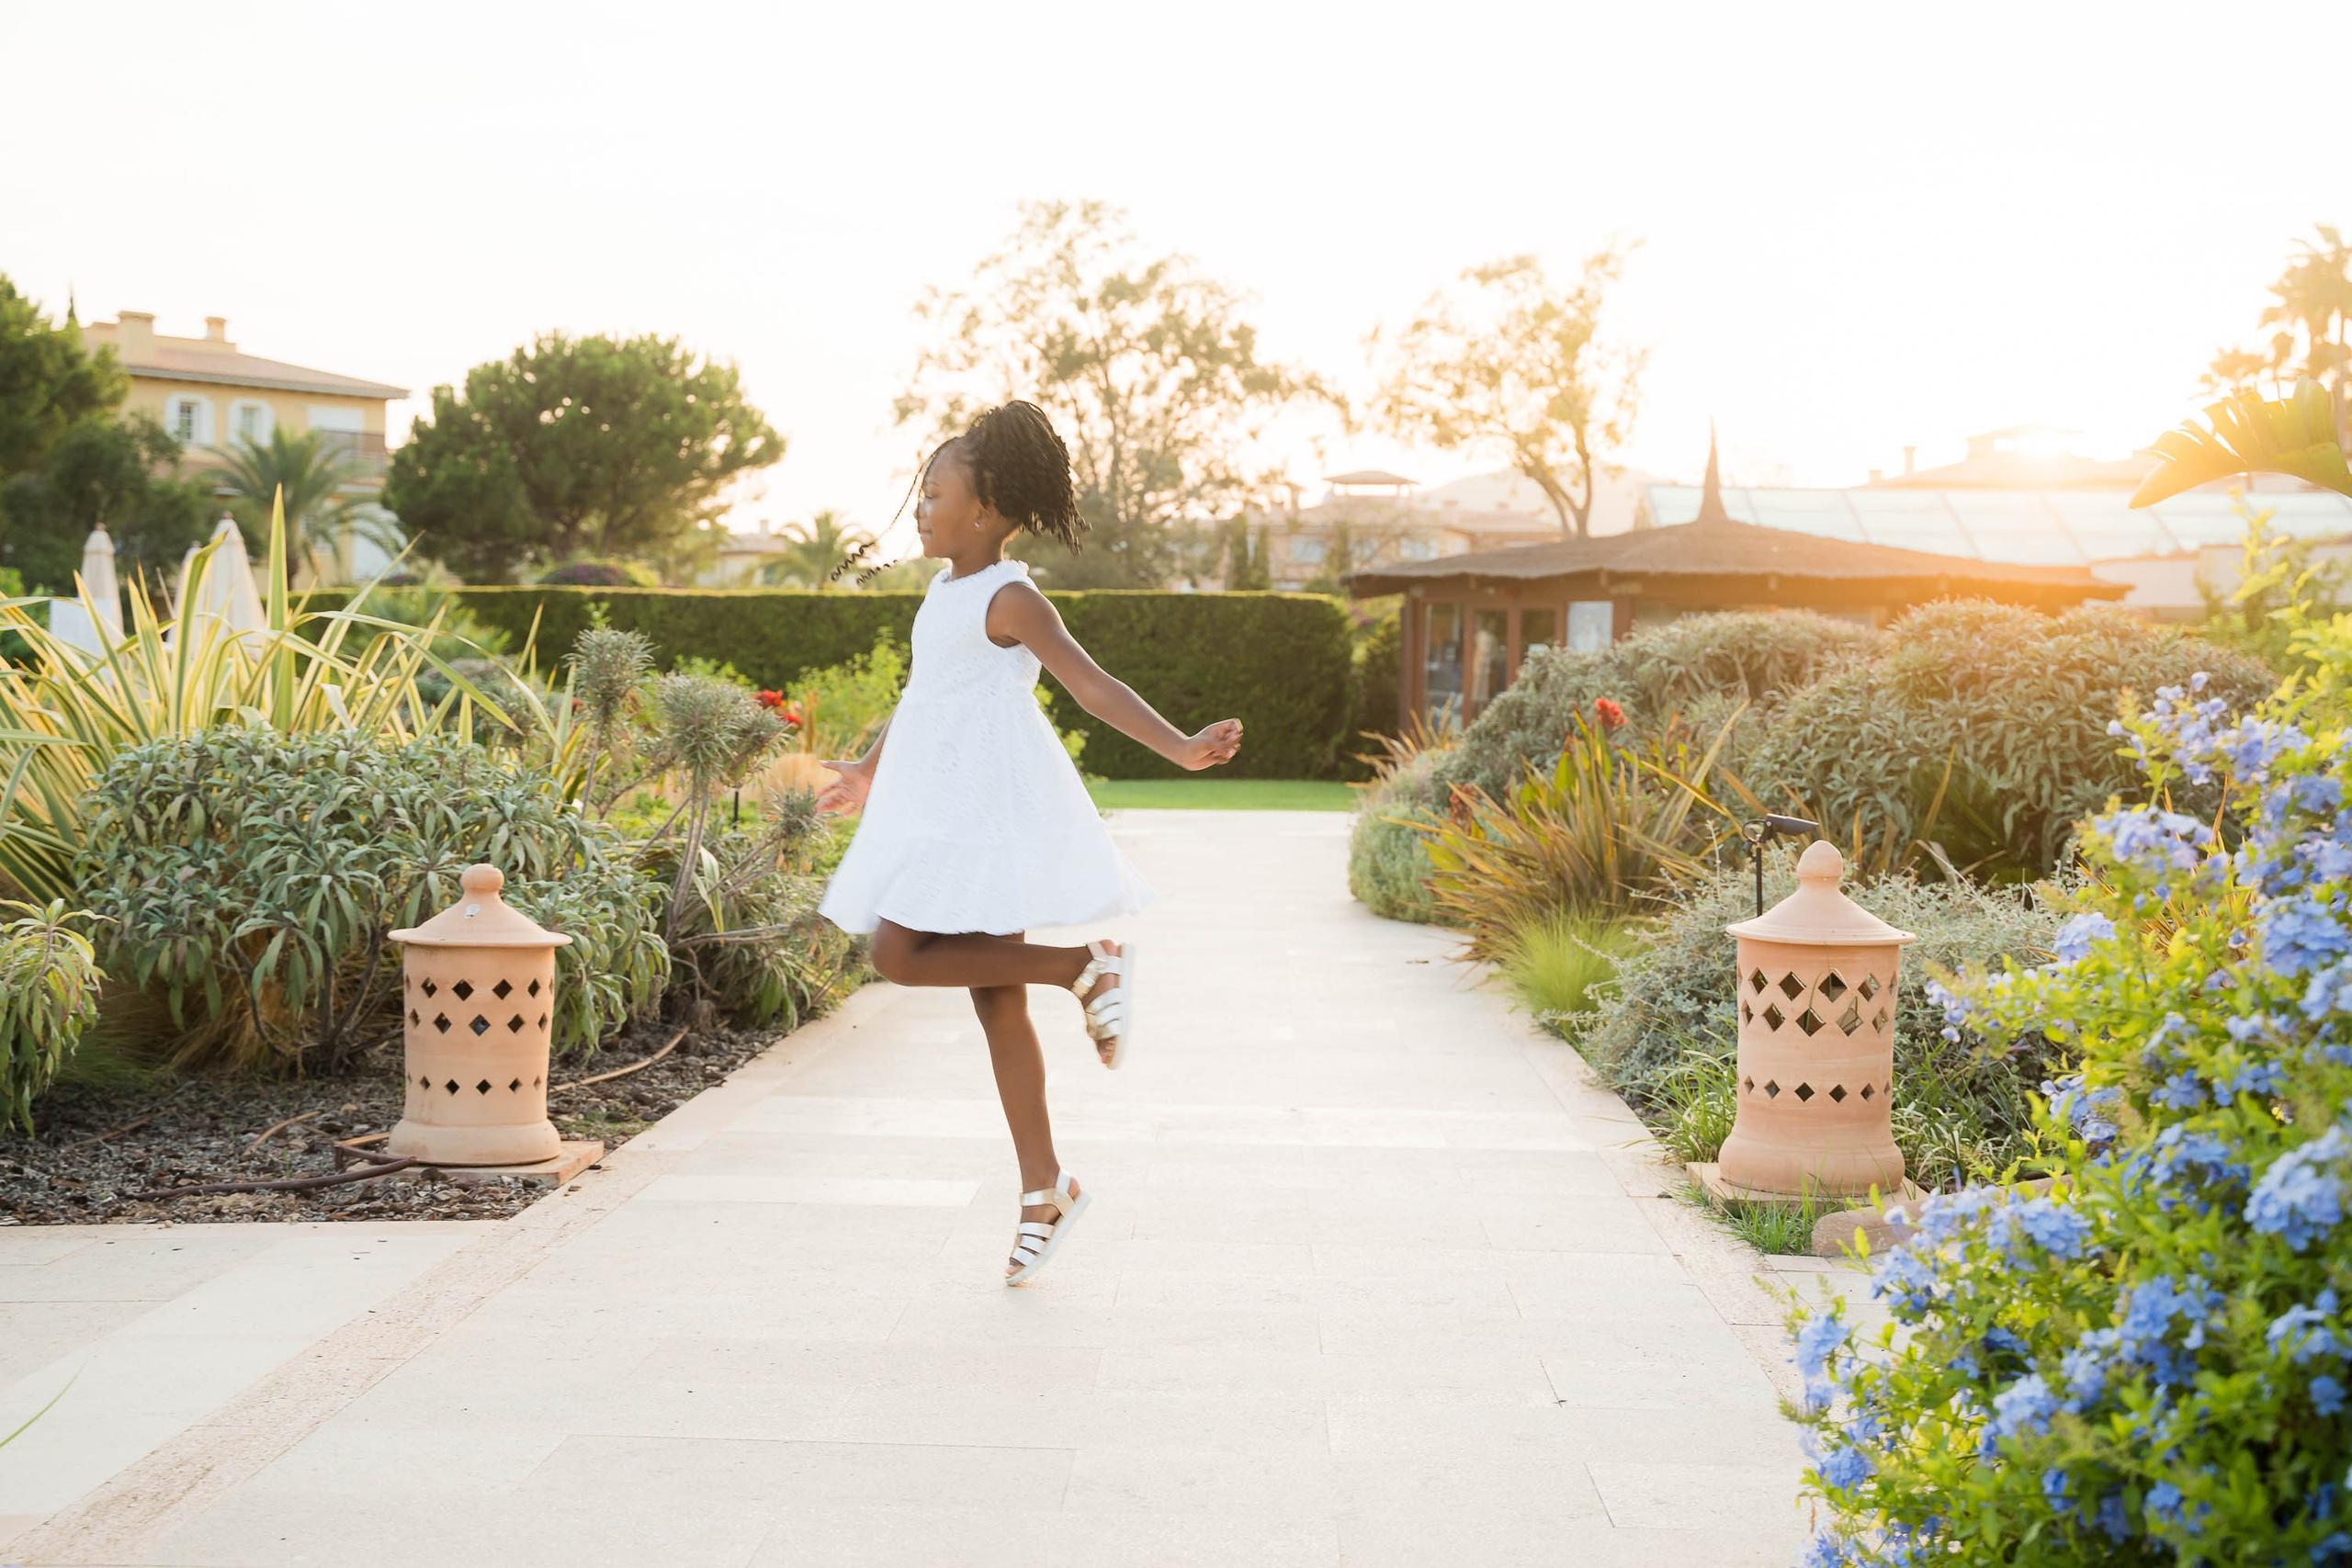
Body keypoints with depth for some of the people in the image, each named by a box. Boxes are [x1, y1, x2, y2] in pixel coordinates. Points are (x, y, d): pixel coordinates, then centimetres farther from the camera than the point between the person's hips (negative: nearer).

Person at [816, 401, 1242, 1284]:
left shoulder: (1008, 600, -12)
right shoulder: (943, 593, 15)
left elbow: (1091, 686, -19)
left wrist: (1182, 749, -31)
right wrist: (869, 772, 41)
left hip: (987, 807, -9)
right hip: (941, 807, 9)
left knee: (900, 955, -19)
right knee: (994, 1004, 9)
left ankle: (1086, 967, -10)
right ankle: (1044, 1188, 15)